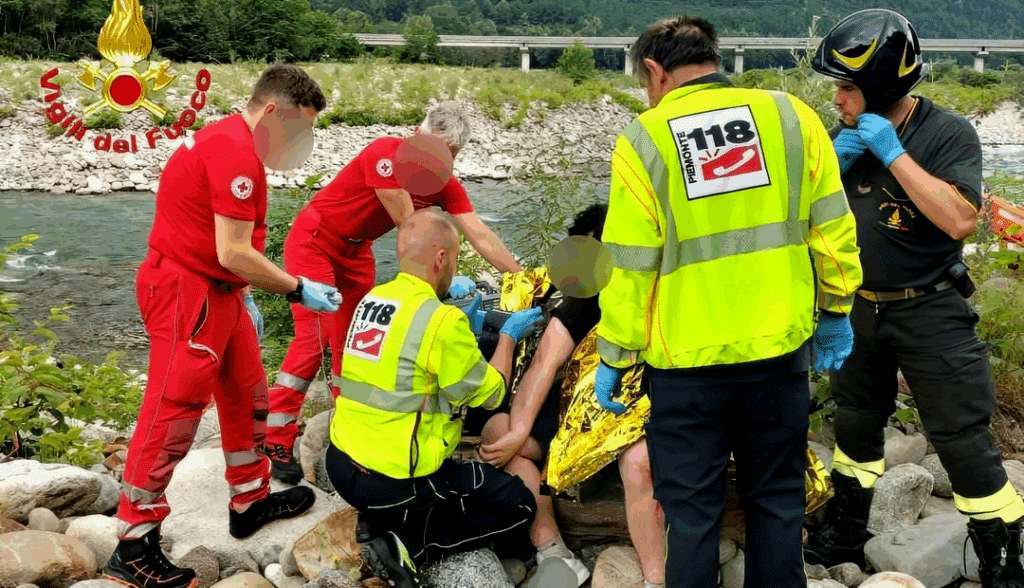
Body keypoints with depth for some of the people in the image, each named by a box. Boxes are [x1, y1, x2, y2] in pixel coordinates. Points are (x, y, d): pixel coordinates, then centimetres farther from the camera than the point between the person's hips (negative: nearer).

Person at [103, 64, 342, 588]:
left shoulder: (230, 140, 14)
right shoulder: (236, 152, -20)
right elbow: (233, 253, -23)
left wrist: (241, 296, 15)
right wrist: (297, 289, -14)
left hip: (216, 290, 11)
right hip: (186, 292, -11)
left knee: (246, 394, 18)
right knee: (173, 410, -7)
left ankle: (250, 501, 32)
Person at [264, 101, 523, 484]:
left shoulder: (445, 185, -8)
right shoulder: (388, 154, -29)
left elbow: (480, 235, -12)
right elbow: (409, 229, -30)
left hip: (355, 250, 7)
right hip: (314, 242, -7)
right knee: (315, 337, -16)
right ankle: (276, 442, -12)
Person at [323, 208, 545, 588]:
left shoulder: (371, 299, 5)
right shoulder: (445, 321, -18)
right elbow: (489, 393, -6)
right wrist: (509, 336, 9)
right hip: (394, 483, -8)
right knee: (519, 506, 8)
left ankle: (380, 522, 10)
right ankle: (409, 546, -6)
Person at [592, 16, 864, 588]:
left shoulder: (643, 139, -8)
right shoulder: (791, 115, -2)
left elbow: (631, 267, -8)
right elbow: (833, 229, 2)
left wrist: (614, 356, 3)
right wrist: (836, 310, 15)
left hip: (687, 361, -2)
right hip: (780, 349, 3)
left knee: (692, 511, 12)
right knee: (777, 500, 18)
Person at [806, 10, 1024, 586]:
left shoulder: (949, 133, -14)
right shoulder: (847, 135, 2)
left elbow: (960, 219, -28)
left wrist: (894, 153, -27)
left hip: (930, 312, -6)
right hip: (860, 308, 6)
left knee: (963, 439, -3)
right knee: (856, 424, 19)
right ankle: (844, 535, 37)